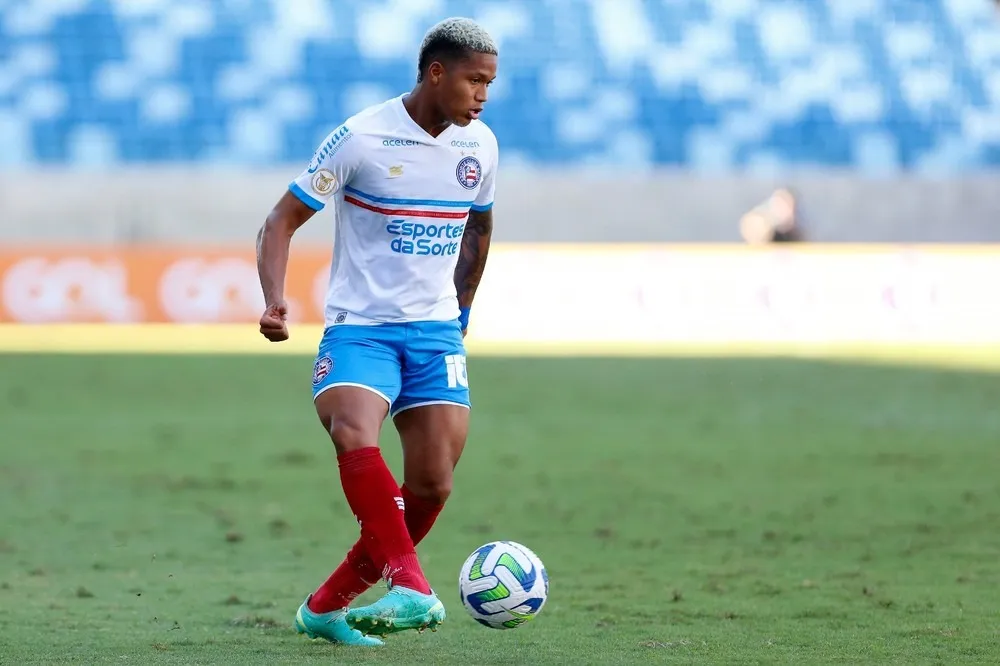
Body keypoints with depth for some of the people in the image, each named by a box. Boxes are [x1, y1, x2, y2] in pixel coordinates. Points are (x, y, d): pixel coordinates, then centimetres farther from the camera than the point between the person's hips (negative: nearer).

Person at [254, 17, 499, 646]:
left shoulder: (479, 146, 5)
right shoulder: (361, 139, -11)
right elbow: (283, 219, -7)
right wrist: (275, 299, -23)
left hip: (435, 330, 5)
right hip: (359, 327, -4)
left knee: (432, 486, -5)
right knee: (354, 436, -32)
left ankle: (327, 605, 11)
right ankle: (412, 589, -35)